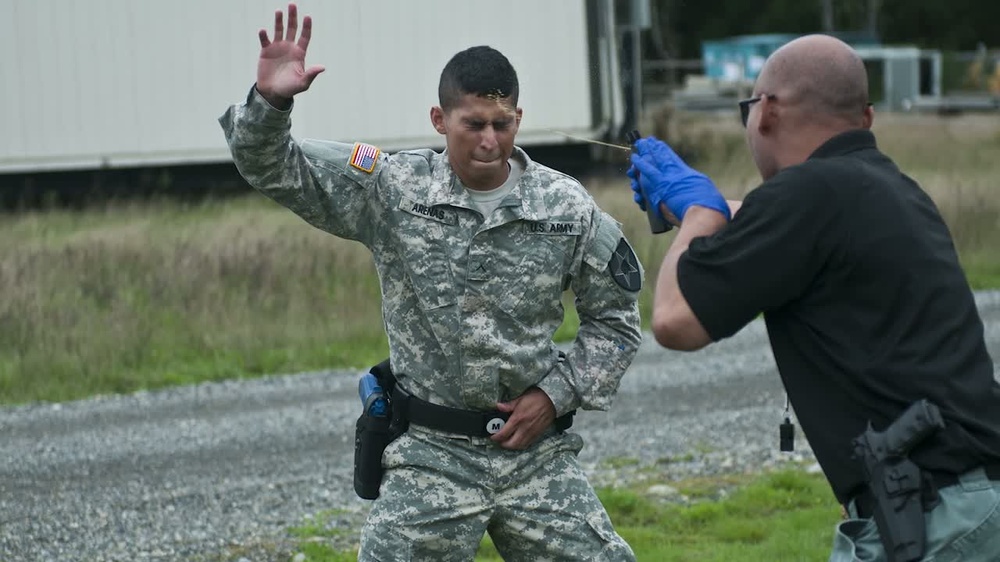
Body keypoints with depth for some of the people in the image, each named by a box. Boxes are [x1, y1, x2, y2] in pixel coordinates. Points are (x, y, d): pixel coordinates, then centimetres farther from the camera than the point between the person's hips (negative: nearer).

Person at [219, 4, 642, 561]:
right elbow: (272, 168, -9)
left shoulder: (567, 207, -2)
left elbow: (616, 318, 9)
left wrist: (556, 394, -3)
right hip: (432, 456, -1)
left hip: (537, 451, 1)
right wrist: (270, 100, -29)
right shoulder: (392, 190, -5)